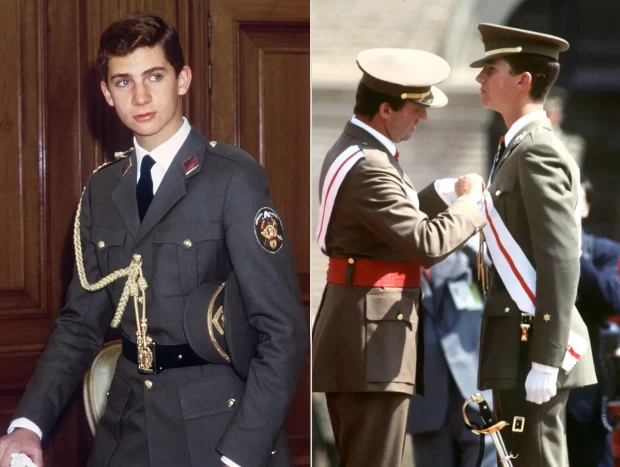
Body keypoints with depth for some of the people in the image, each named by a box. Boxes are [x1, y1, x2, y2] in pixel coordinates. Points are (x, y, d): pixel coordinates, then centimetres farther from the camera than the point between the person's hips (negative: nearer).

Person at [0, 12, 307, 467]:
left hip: (217, 423, -5)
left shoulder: (235, 177, -9)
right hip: (128, 428, 5)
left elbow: (284, 328, -13)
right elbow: (82, 320, 9)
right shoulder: (102, 189, 8)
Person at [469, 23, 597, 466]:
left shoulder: (538, 152, -14)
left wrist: (545, 361, -22)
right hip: (517, 345, 10)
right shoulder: (518, 147, 16)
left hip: (533, 347, -10)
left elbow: (561, 261, -20)